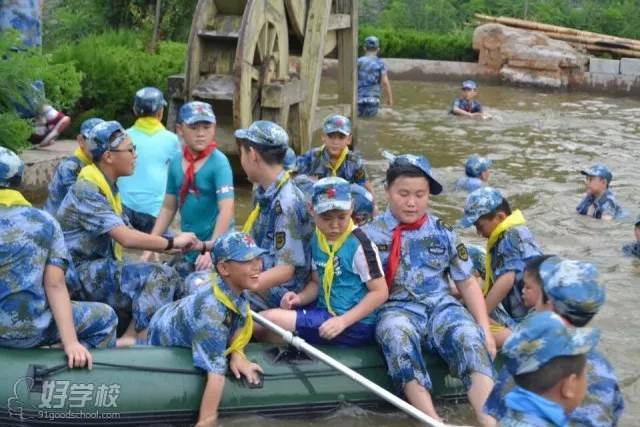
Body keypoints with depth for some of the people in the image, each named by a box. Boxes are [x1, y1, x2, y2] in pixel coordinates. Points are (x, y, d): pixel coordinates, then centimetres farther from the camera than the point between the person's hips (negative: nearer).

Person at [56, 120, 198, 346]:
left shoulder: (107, 187, 14)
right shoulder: (86, 191, -18)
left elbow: (126, 233, 11)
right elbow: (126, 237, -26)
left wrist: (170, 244, -2)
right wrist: (172, 243, -14)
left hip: (98, 268, 9)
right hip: (80, 274, -9)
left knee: (169, 277, -2)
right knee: (160, 276, -23)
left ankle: (131, 337, -8)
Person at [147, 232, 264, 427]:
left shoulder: (237, 288, -23)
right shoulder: (212, 310, -47)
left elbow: (235, 328, -7)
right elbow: (216, 372, -50)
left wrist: (237, 354, -26)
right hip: (163, 342, -7)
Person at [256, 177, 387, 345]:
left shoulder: (359, 244, -16)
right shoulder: (317, 239, 6)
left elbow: (380, 292, -15)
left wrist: (343, 320, -21)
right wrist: (299, 298, -3)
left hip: (356, 324, -8)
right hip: (325, 313, 8)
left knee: (271, 320, -18)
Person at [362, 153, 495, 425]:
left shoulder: (443, 233, 12)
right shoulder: (370, 234, 6)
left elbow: (467, 282, 12)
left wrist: (485, 328, 2)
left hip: (441, 306, 2)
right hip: (397, 310, -2)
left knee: (471, 339, -29)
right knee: (397, 336, -36)